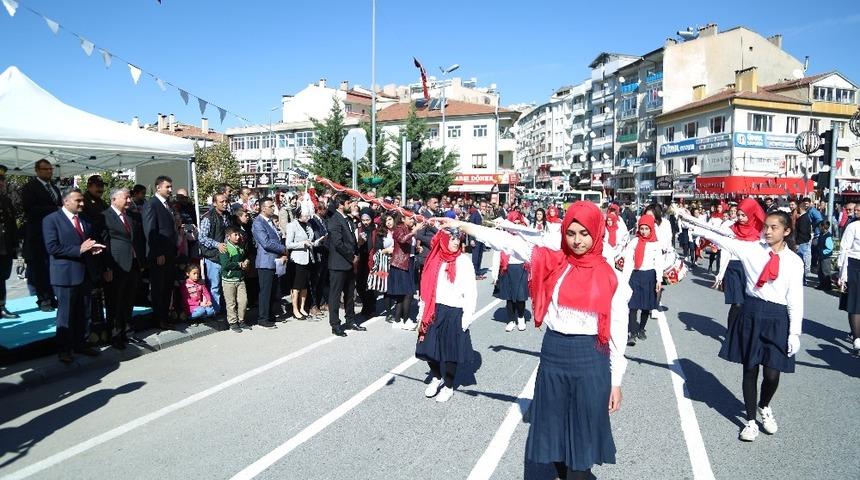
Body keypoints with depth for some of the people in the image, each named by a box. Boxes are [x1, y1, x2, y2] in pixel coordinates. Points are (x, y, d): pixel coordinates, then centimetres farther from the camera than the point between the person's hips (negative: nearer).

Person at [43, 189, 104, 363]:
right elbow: (52, 247, -16)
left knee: (84, 313, 13)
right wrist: (79, 249, -21)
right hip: (66, 275, -6)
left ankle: (80, 344, 26)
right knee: (66, 314, 3)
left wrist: (93, 248, 0)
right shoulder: (51, 220, -7)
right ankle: (64, 349, 15)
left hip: (85, 274, 6)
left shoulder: (85, 220, 13)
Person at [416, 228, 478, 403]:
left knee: (449, 350, 5)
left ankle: (448, 386, 26)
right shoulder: (434, 259, 3)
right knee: (429, 348, 8)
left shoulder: (464, 261, -6)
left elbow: (470, 291, -7)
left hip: (454, 313, -3)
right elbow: (426, 288, 7)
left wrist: (467, 316, -10)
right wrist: (423, 312, 6)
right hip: (434, 311, 3)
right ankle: (437, 378, 35)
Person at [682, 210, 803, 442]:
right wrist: (691, 223, -14)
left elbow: (796, 299, -1)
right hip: (751, 313, 1)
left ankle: (764, 407, 35)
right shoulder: (752, 249, 0)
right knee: (750, 369, 8)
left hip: (777, 318, 0)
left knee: (772, 374, 1)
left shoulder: (794, 261, -1)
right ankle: (751, 420, 25)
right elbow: (721, 239, -6)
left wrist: (795, 333, -3)